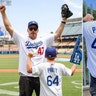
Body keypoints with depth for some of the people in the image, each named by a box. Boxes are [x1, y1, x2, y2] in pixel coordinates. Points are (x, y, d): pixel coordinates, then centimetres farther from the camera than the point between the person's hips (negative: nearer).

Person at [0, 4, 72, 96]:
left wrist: (64, 19, 3)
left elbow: (57, 34, 9)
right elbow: (9, 27, 2)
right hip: (25, 77, -1)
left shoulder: (44, 41, 12)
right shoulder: (21, 39, 7)